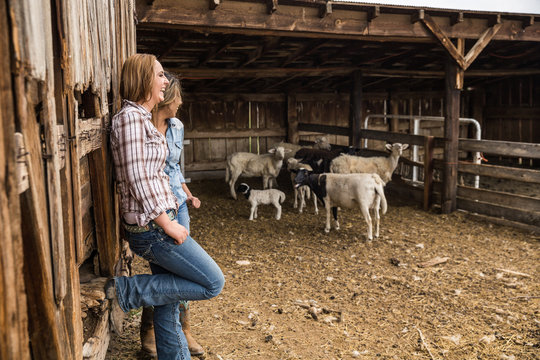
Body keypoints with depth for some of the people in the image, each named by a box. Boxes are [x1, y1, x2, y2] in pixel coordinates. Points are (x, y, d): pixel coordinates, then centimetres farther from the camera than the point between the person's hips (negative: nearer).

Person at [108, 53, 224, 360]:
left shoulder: (144, 118, 14)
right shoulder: (130, 117, -15)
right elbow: (137, 179, -20)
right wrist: (168, 224, -17)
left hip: (158, 222, 9)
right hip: (152, 227, -9)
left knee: (168, 304, 15)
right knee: (213, 283, -2)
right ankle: (125, 292, 0)